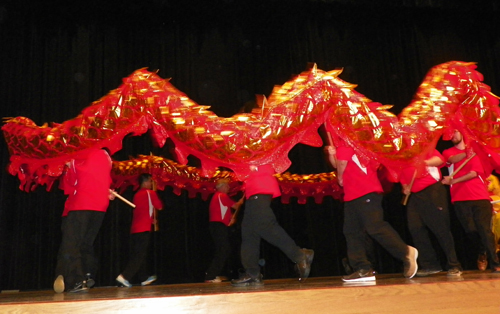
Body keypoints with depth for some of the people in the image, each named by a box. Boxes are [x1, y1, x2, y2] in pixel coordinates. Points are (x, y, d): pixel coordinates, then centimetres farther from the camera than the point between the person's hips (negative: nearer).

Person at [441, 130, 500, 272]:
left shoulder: (474, 151, 13)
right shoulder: (448, 152, 15)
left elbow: (474, 173, -1)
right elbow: (453, 159, -10)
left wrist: (453, 181, -11)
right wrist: (466, 153, -28)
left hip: (480, 196, 0)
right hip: (460, 198, 1)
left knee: (485, 229, -9)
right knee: (470, 229, -3)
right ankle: (481, 252, 25)